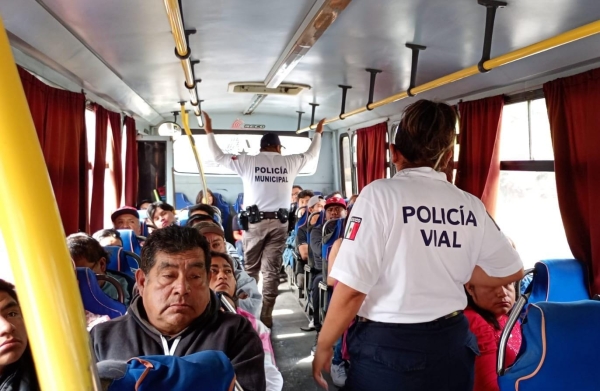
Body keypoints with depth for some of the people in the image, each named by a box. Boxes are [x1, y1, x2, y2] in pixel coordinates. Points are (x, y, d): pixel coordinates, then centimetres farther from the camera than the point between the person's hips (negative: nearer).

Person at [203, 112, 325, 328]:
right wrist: (318, 133, 40)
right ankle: (266, 316, 6)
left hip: (255, 220, -1)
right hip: (279, 222, 1)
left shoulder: (248, 161, 3)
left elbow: (219, 156, 10)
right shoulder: (289, 162, 7)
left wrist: (209, 131, 22)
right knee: (272, 271, 4)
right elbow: (312, 153, 23)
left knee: (250, 269, 9)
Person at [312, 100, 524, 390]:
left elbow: (351, 289, -19)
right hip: (452, 345, 5)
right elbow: (511, 271, 13)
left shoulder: (380, 194, -15)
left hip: (387, 349, -4)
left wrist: (323, 347, -5)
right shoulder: (471, 206, -1)